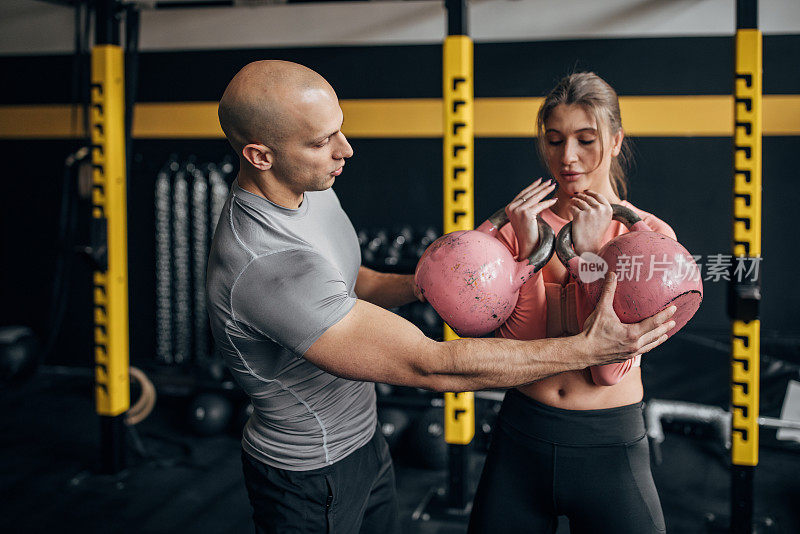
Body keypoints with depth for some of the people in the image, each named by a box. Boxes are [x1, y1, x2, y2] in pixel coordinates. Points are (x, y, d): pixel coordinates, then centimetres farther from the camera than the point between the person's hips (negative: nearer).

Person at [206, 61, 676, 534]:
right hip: (312, 481, -8)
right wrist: (587, 349, -32)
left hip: (362, 438, 8)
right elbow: (429, 366, -36)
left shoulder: (310, 190, -5)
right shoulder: (267, 264, -36)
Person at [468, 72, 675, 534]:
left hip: (611, 448, -1)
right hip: (521, 440, 2)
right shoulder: (521, 223, -1)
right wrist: (529, 251, -18)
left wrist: (590, 253, -19)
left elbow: (611, 369, -15)